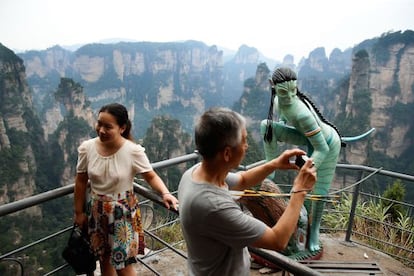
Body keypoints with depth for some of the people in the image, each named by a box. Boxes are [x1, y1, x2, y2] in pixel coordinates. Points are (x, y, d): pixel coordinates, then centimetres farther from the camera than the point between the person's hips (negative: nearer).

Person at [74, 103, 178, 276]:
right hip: (97, 211, 4)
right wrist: (78, 212, 8)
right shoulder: (86, 148, -10)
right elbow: (81, 182, 1)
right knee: (104, 259, 22)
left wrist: (165, 193, -30)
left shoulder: (133, 151, -20)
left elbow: (151, 177, -11)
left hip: (123, 212, -3)